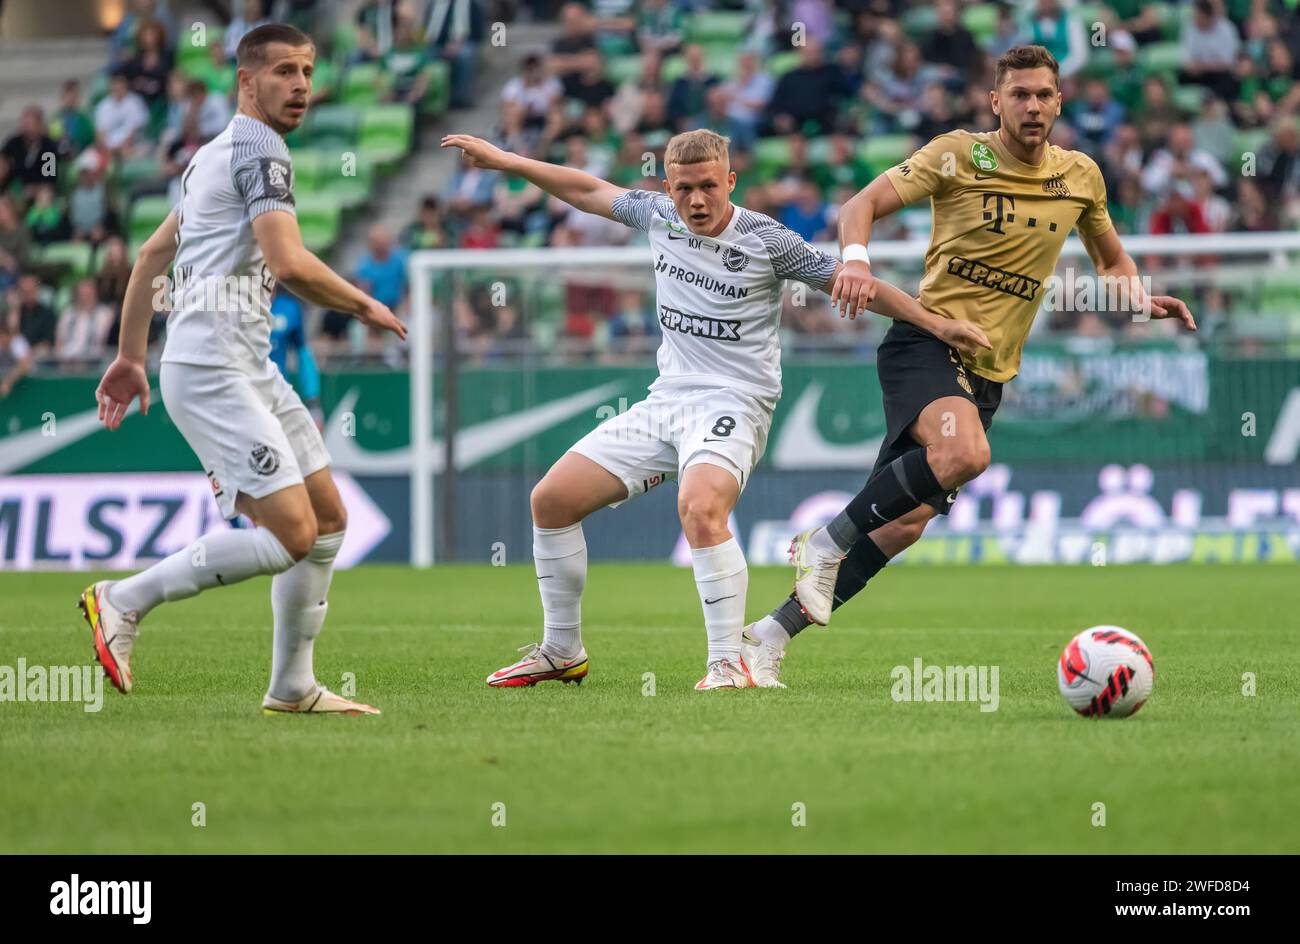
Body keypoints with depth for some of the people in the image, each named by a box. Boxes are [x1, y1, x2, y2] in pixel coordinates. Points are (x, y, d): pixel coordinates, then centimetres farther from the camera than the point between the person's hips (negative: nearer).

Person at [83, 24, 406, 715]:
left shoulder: (216, 154, 21)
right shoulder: (260, 149, -10)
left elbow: (153, 253, 26)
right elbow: (291, 265, -22)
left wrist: (130, 356, 28)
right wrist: (364, 306, -7)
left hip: (248, 369, 10)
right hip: (212, 367, -10)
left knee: (328, 516, 11)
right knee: (292, 533, -17)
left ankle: (292, 686, 15)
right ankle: (125, 600, -7)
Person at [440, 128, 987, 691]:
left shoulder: (765, 241, -11)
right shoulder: (659, 217, 3)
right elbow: (590, 191, 19)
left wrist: (935, 322, -7)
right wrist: (503, 160, 20)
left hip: (733, 404, -7)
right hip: (666, 398, 7)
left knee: (700, 511, -36)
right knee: (551, 499, 2)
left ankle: (729, 662, -27)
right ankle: (562, 653, 17)